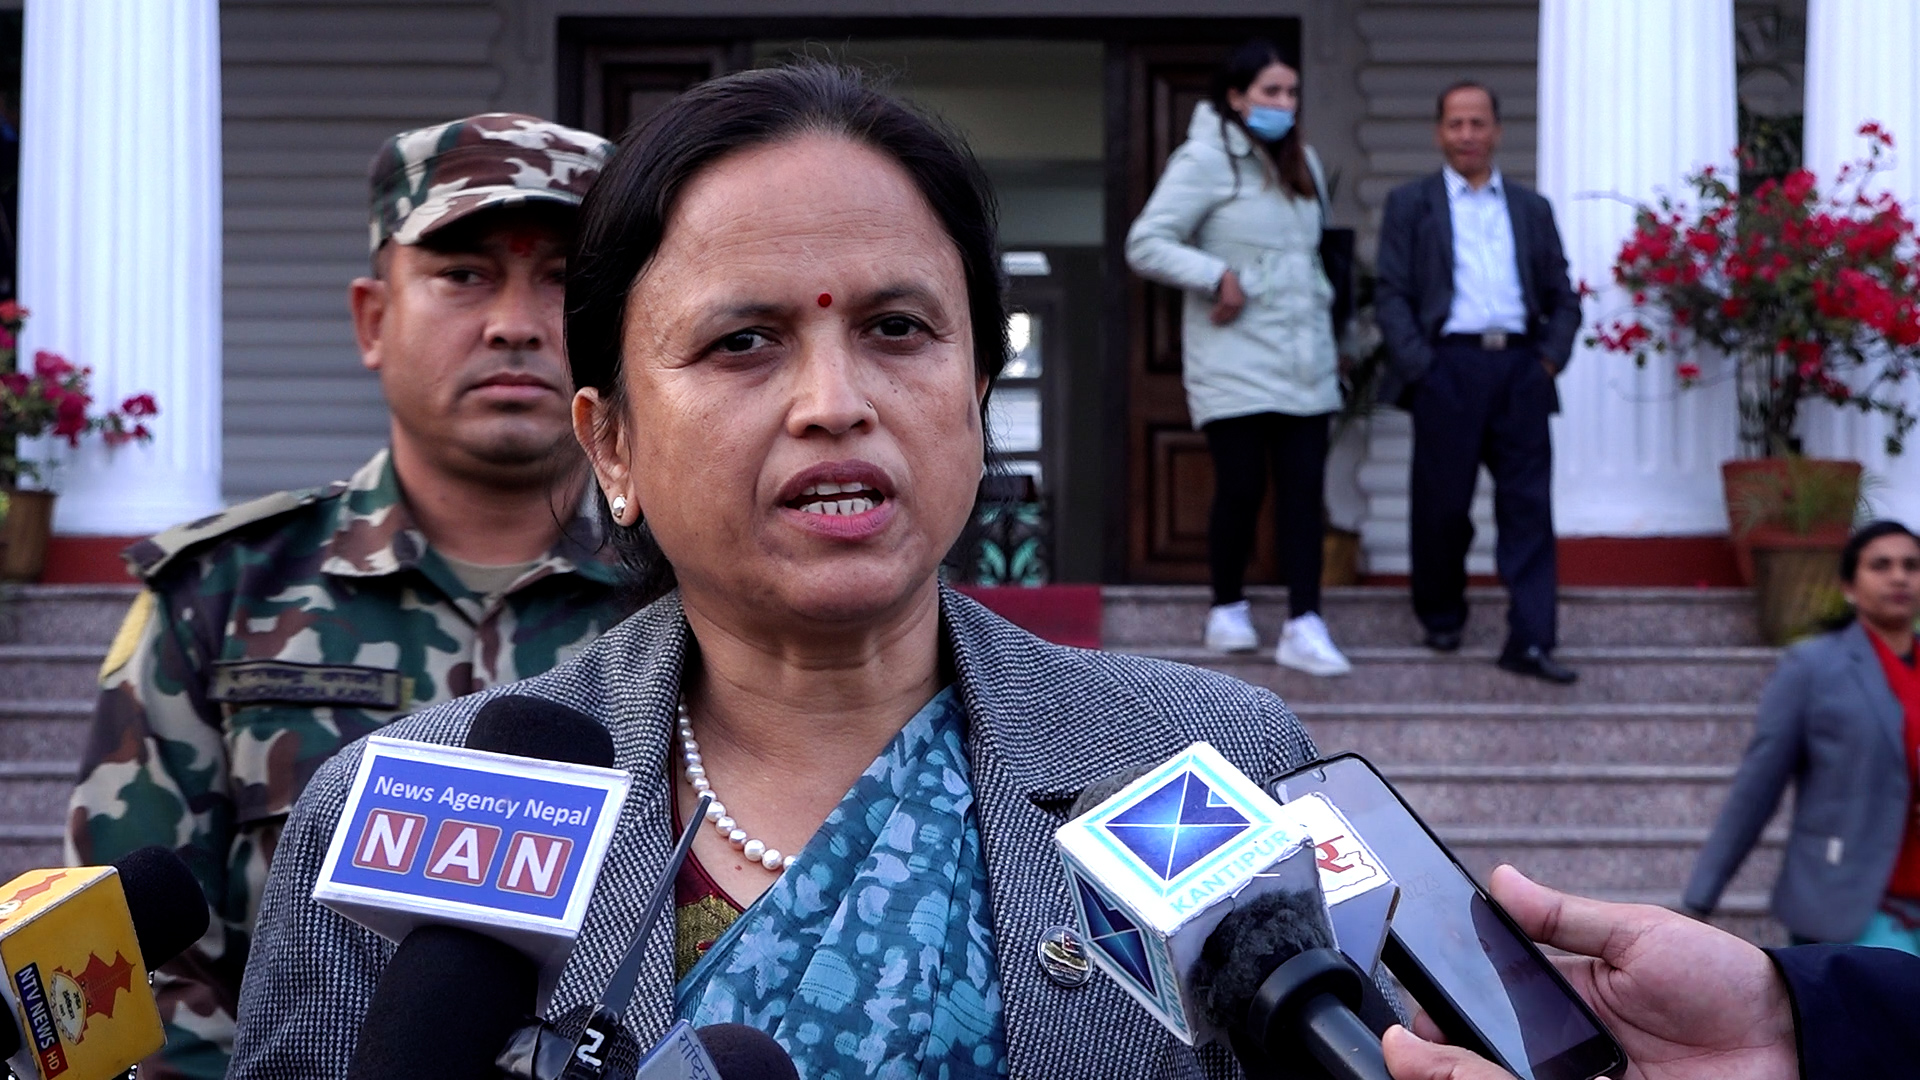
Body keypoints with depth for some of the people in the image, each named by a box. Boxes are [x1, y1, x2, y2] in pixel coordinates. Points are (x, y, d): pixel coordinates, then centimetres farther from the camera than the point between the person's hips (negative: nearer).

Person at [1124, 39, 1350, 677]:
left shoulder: (1303, 162, 15)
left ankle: (1303, 626, -2)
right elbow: (1144, 245, -12)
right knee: (1241, 487, -3)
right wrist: (1218, 276, -18)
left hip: (1304, 363, 6)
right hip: (1235, 362, -6)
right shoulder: (1205, 160, -7)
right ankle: (1227, 611, 18)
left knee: (1304, 489, -1)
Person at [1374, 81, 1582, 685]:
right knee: (1442, 505, 3)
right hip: (1448, 368, -2)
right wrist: (1418, 366, -9)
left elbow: (1563, 298, 18)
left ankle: (1530, 642, -4)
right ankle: (1441, 619, 22)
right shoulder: (1409, 205, 10)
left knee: (1528, 506, -3)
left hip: (1520, 368, 2)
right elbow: (1391, 295, 2)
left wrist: (1551, 358, 2)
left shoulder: (1531, 209, 18)